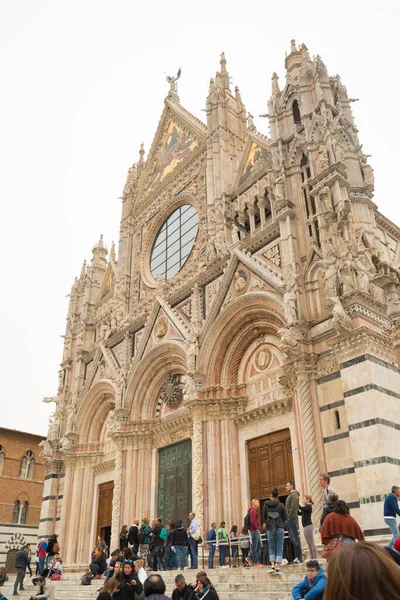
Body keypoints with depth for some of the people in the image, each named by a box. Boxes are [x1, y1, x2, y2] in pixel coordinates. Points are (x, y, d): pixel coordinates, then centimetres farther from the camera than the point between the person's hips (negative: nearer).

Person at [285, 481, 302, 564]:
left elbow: (293, 508, -19)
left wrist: (289, 517, -17)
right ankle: (297, 557, 14)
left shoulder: (294, 495, -9)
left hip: (292, 519, -10)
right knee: (293, 539, 10)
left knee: (295, 538, -7)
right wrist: (287, 518, 13)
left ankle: (299, 558, -5)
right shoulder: (289, 495, 21)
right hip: (289, 520, 10)